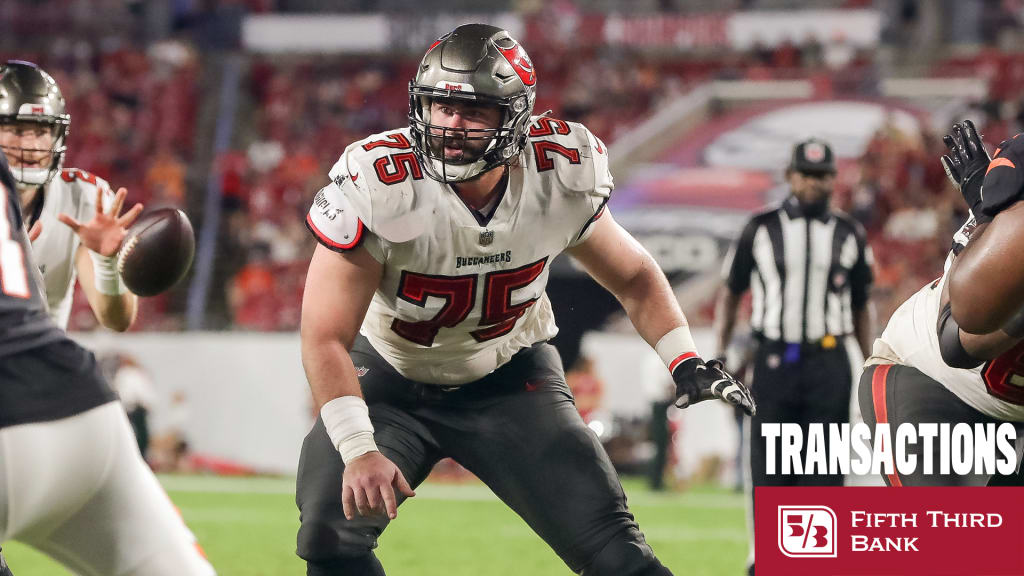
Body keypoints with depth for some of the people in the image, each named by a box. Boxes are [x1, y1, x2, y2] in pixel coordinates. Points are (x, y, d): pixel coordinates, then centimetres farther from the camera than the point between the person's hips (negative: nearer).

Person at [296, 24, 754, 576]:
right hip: (392, 377, -1)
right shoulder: (376, 185, -28)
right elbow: (326, 338, -26)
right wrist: (358, 451, -37)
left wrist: (686, 362, -12)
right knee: (331, 531, -20)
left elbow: (634, 277, 3)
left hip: (508, 378, 1)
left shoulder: (560, 177, -18)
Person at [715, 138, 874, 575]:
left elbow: (862, 308, 15)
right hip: (773, 359, -1)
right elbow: (730, 294, 11)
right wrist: (720, 355, 3)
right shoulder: (761, 230, 5)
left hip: (829, 363, 1)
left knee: (823, 467, -2)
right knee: (767, 465, -1)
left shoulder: (849, 236, 9)